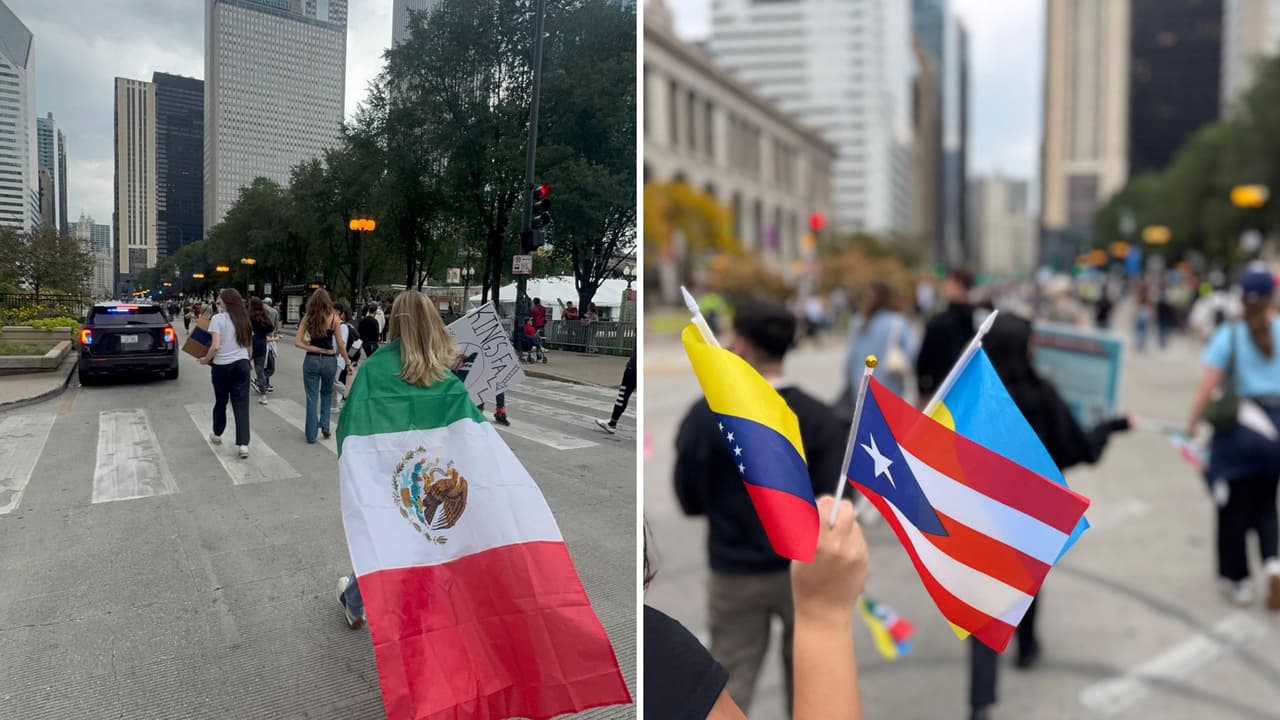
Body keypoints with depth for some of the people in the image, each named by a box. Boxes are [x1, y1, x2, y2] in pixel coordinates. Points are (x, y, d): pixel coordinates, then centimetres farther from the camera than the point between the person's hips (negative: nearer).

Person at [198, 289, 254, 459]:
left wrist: (205, 359, -1)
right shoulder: (243, 319, 7)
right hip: (242, 364, 3)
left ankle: (217, 435, 36)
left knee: (221, 401, 16)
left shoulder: (218, 319, -9)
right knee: (241, 404, 0)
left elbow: (216, 346, -15)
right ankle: (243, 444, -9)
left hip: (222, 366, -3)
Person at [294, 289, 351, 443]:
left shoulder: (307, 318, -1)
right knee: (327, 393, 24)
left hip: (311, 360, 0)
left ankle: (311, 434, 11)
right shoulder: (334, 317, -6)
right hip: (329, 360, 0)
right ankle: (324, 424, 14)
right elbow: (340, 344, -6)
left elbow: (297, 342, -7)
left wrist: (315, 349, -3)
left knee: (312, 398, 9)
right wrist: (347, 361, 3)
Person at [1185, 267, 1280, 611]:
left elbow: (1207, 387, -12)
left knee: (1234, 506, 12)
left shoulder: (1229, 334, -7)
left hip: (1239, 426, -2)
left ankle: (1237, 579, 22)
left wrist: (1191, 425, -5)